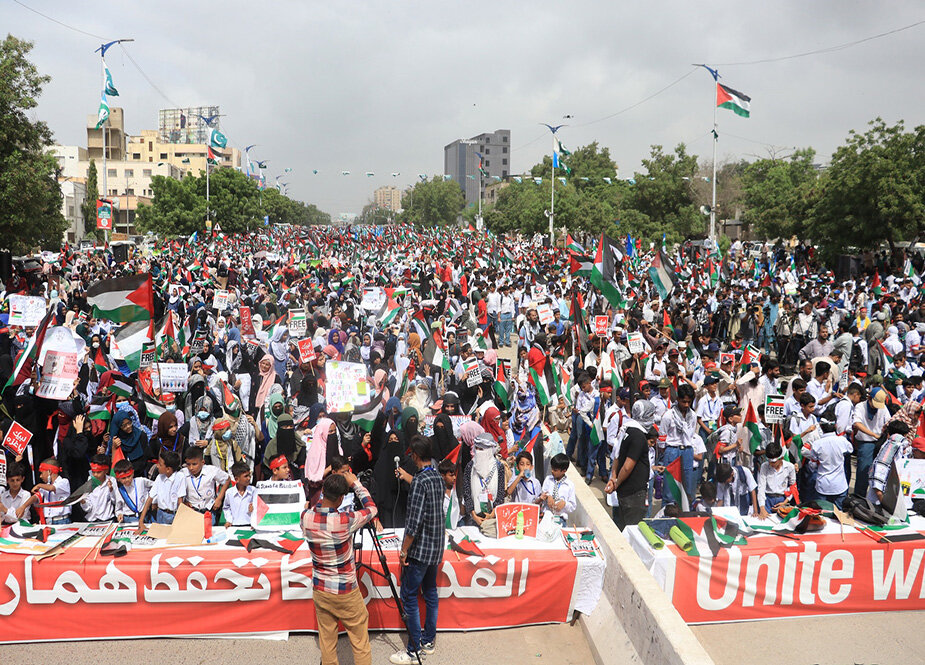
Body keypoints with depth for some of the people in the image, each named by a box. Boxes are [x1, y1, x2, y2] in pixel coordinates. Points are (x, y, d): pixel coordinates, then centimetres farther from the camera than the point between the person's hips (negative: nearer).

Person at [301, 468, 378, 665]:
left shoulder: (306, 518, -12)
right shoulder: (345, 521, -25)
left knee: (326, 640, 15)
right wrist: (356, 484, -1)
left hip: (319, 590, 5)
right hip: (346, 592, -5)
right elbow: (371, 508, -7)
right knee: (360, 642, 8)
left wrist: (327, 487, 8)